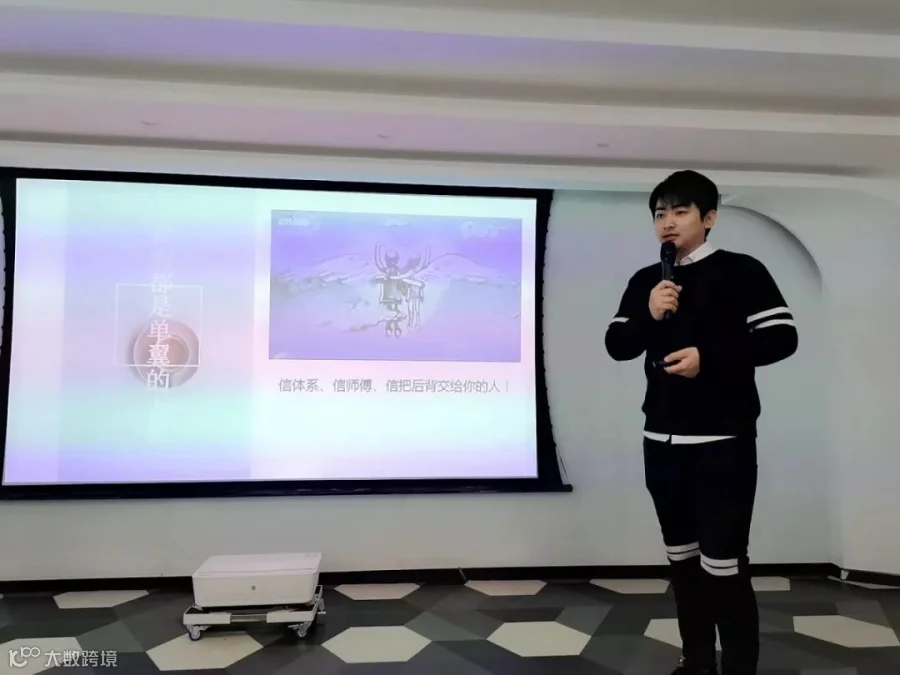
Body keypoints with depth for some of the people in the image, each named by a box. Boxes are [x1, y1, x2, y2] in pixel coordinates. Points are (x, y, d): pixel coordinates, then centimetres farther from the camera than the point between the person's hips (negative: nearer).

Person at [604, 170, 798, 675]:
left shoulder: (741, 272, -3)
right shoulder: (644, 281, 10)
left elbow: (781, 338, -8)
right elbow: (617, 347, 7)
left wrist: (710, 357, -18)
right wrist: (648, 317, -11)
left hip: (723, 441, -5)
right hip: (662, 440, 5)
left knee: (723, 563, -5)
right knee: (682, 557, 14)